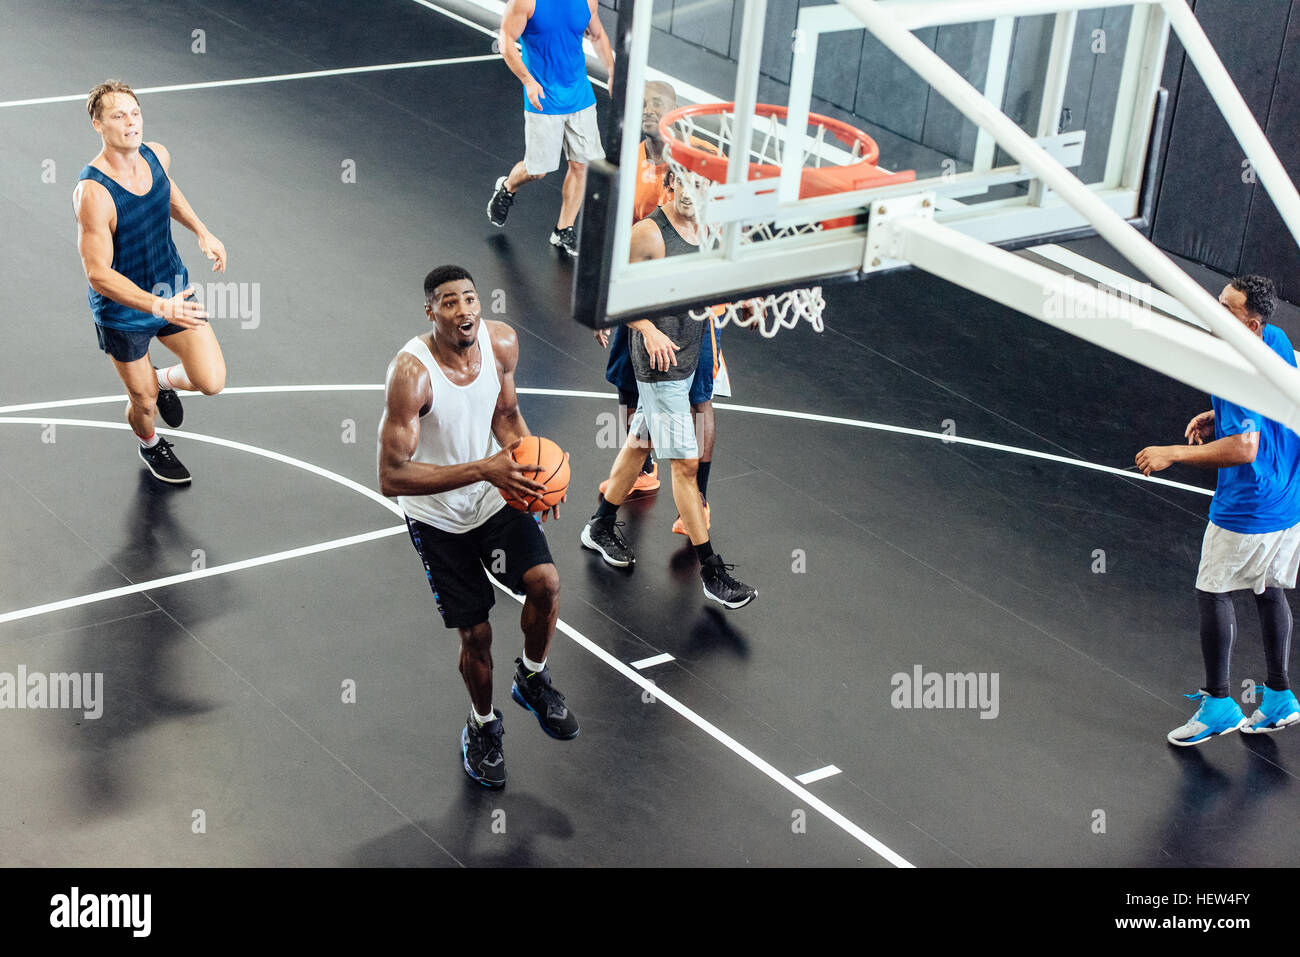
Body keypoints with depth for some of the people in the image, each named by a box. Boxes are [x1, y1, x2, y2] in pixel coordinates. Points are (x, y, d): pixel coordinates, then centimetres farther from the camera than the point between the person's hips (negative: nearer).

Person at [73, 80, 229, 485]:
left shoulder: (157, 155, -11)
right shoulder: (92, 192, -32)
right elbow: (98, 275, -31)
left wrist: (202, 232, 4)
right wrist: (158, 306, -41)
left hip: (173, 290, 5)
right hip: (123, 312, -5)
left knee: (212, 383, -5)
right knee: (144, 403, 13)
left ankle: (164, 380, 31)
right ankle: (150, 445, 51)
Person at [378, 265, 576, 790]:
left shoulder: (501, 341, -13)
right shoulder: (412, 372, -30)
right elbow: (392, 478, -32)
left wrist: (529, 467, -12)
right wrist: (484, 469, -37)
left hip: (494, 495, 3)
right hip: (436, 515, -3)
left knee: (544, 581, -19)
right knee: (475, 634, 3)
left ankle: (532, 679, 11)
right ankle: (482, 725, 34)